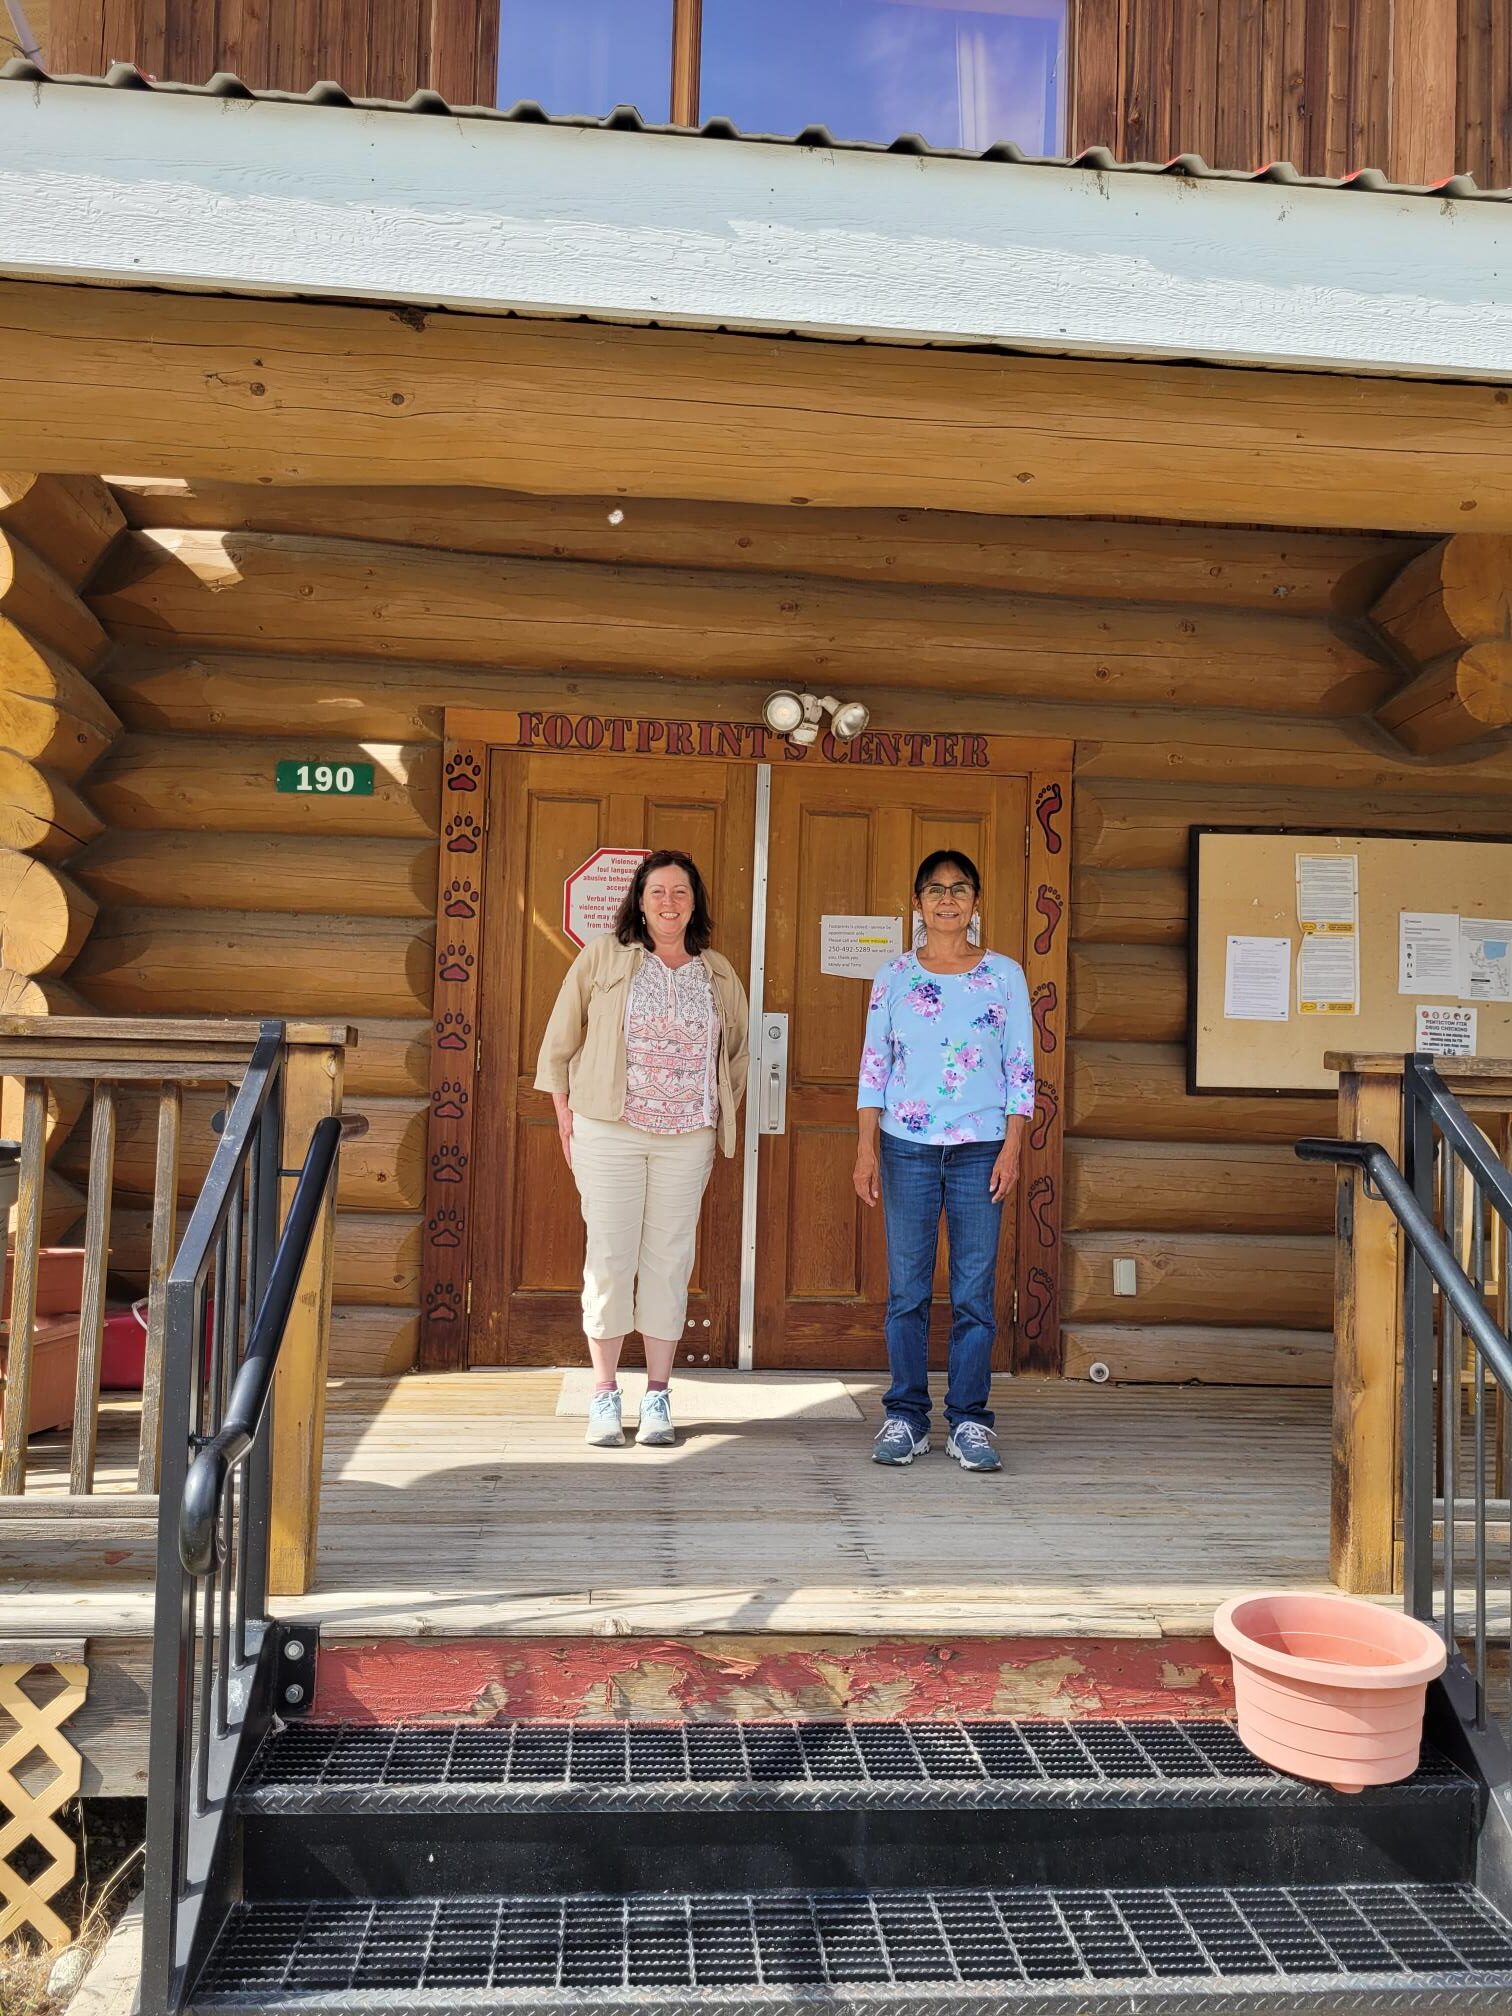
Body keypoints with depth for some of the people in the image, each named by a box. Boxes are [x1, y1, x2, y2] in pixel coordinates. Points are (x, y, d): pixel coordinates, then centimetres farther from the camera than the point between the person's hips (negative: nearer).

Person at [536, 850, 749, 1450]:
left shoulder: (718, 974, 10)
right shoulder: (602, 957, 2)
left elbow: (736, 1051, 21)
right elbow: (561, 1039, 5)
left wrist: (721, 1118, 14)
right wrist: (565, 1114, 2)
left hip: (688, 1139, 2)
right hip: (608, 1132, -2)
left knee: (669, 1260, 5)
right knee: (610, 1258, 0)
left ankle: (657, 1396, 14)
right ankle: (604, 1395, 11)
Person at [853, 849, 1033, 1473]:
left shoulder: (1004, 974, 5)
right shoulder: (894, 976, 7)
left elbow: (1021, 1068, 4)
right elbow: (874, 1065, 6)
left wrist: (1012, 1148, -4)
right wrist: (866, 1148, -1)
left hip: (980, 1148, 0)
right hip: (906, 1147, 1)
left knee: (975, 1292, 2)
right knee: (907, 1290, 4)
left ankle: (969, 1422, 12)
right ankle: (905, 1418, 14)